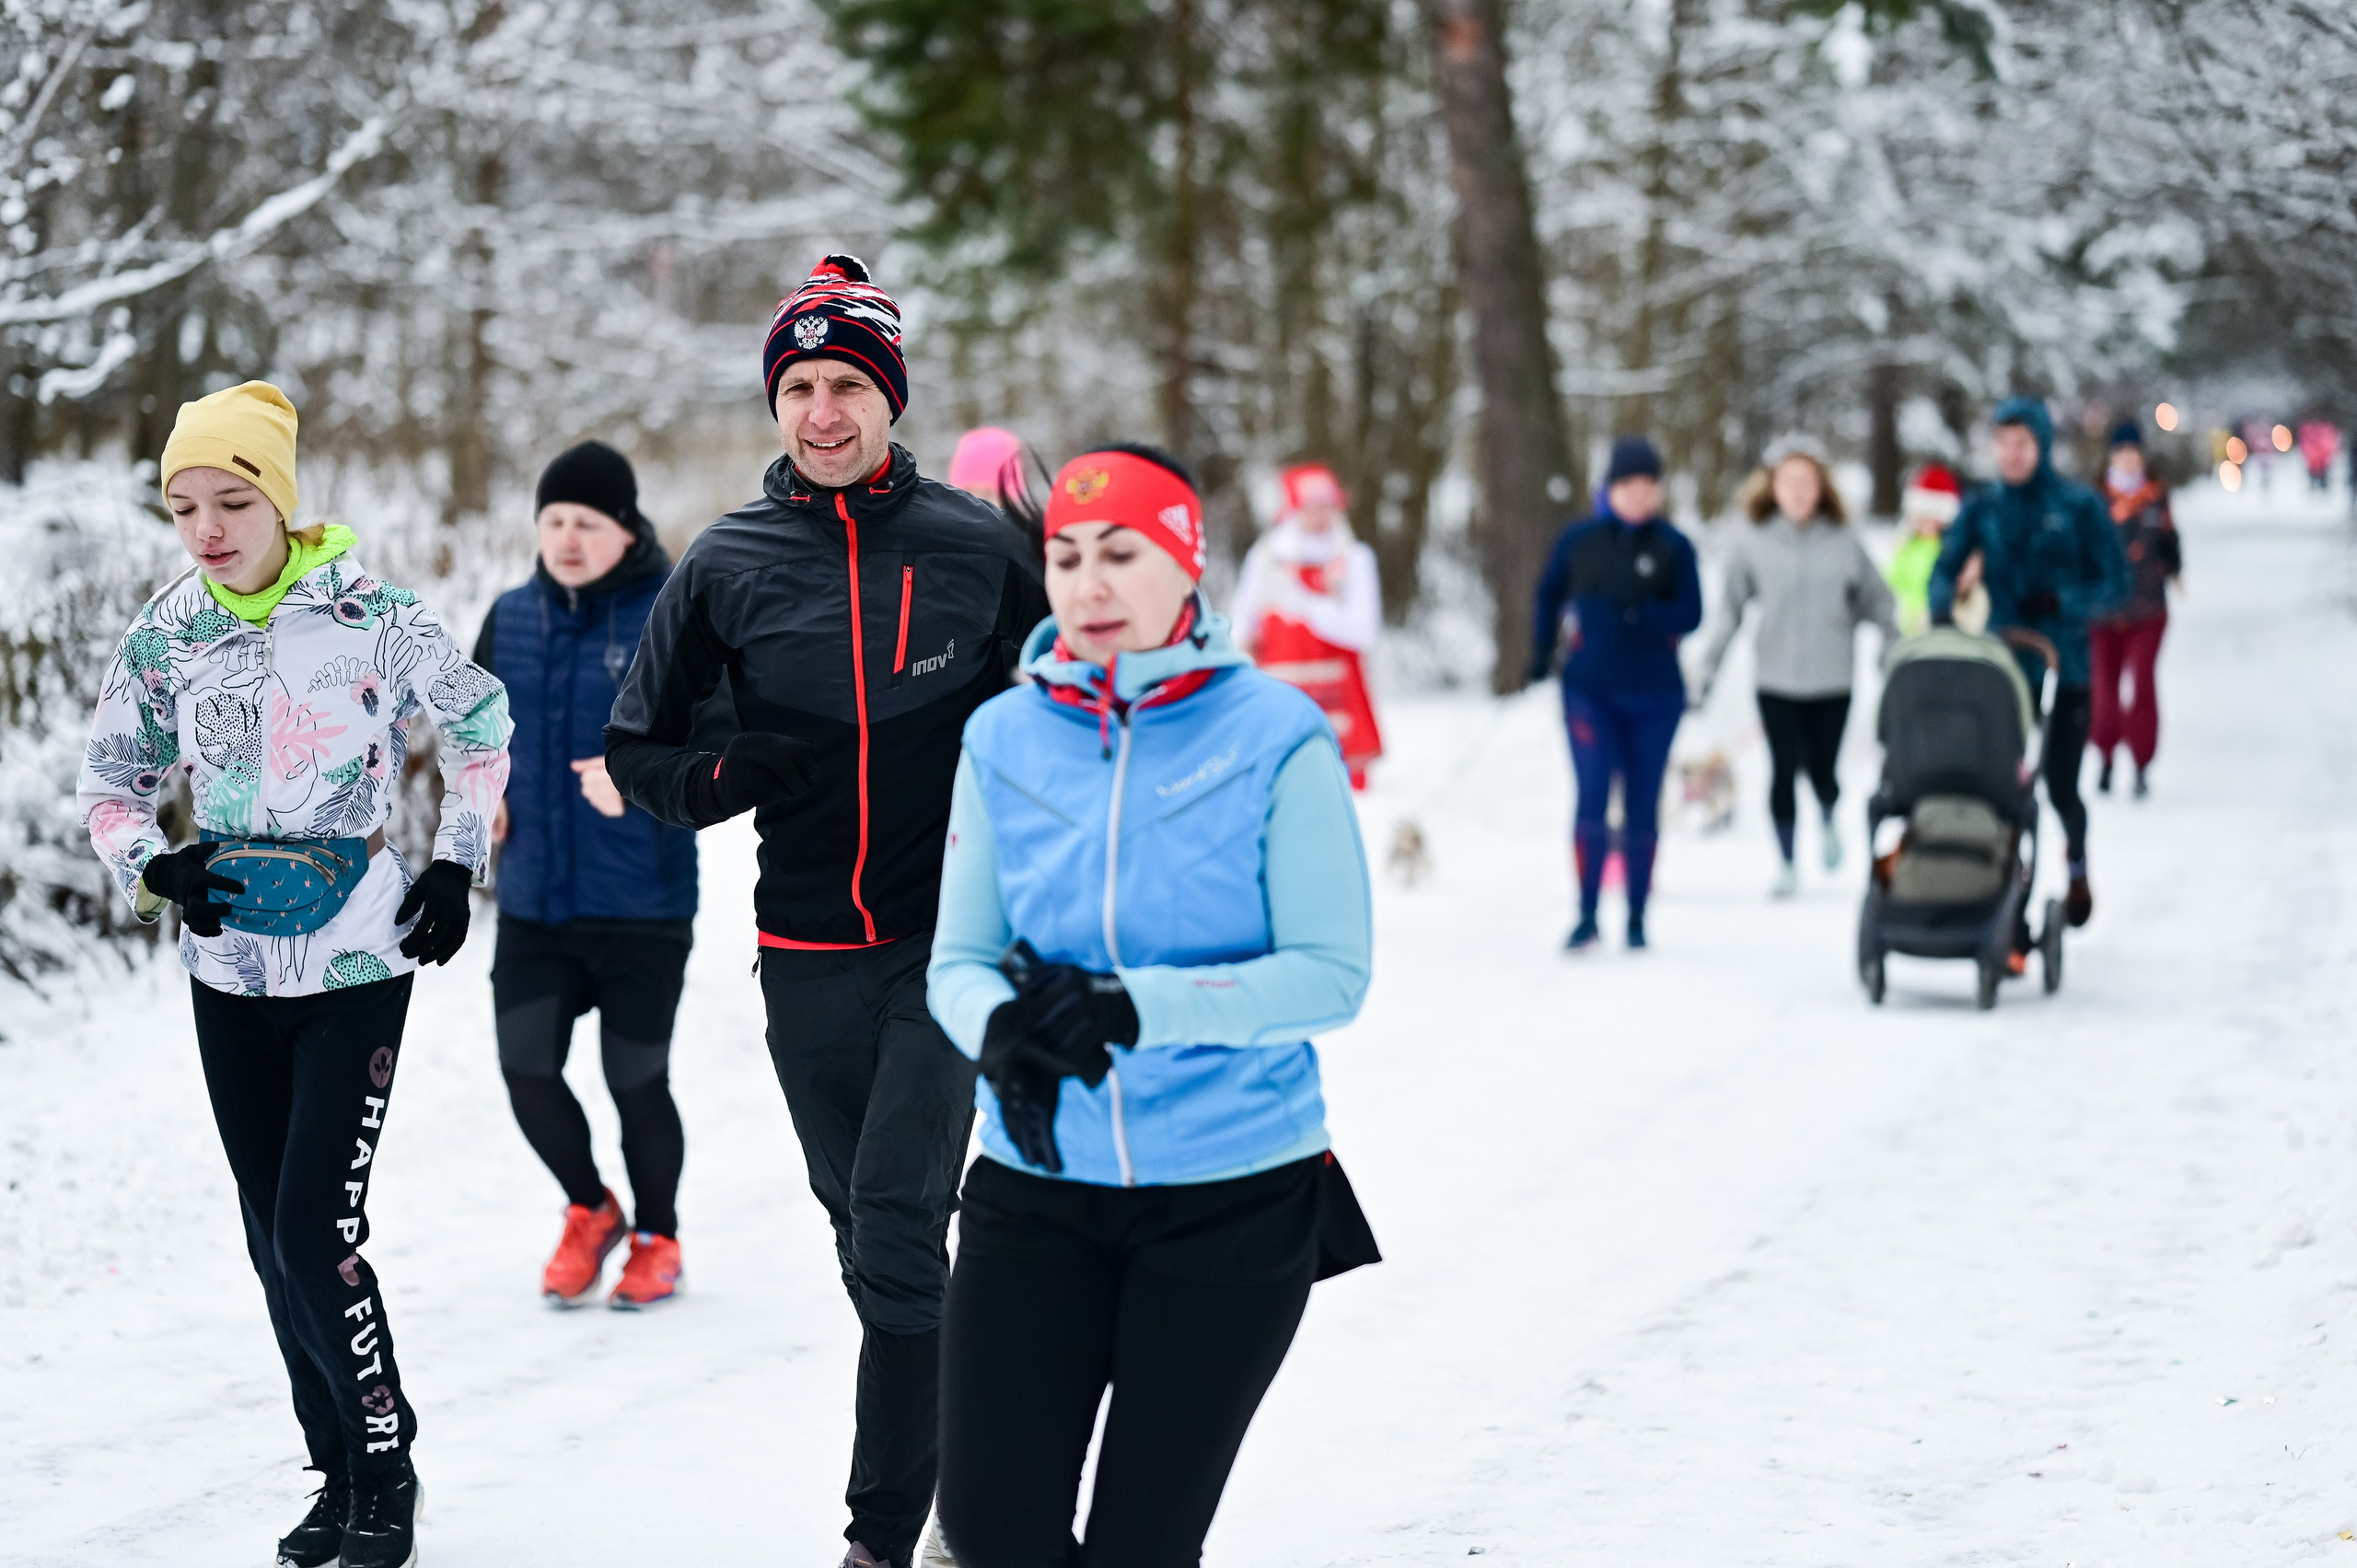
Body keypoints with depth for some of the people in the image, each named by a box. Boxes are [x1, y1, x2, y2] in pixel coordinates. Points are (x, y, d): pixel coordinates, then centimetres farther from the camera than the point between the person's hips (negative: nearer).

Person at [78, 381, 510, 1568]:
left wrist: (458, 862, 1)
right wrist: (152, 865, -9)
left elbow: (479, 726, 5)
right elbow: (111, 782, 10)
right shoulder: (164, 638, -1)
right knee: (275, 1244, 8)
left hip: (357, 967, -4)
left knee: (318, 1234, -12)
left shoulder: (375, 618, -11)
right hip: (229, 972, 4)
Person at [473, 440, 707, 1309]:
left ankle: (657, 1239, 29)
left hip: (642, 906, -4)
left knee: (635, 1078, 6)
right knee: (526, 1067, -1)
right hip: (532, 903, 4)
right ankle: (590, 1211, 26)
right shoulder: (513, 616, 5)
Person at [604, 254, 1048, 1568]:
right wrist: (724, 781, -9)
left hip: (948, 941, -3)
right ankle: (964, 1456, 29)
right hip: (807, 954, 3)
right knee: (865, 1226, 11)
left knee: (896, 1228, -12)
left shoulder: (980, 548, -2)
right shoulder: (729, 564, 2)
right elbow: (638, 747, 9)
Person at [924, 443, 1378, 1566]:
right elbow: (958, 962, 4)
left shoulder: (1274, 738, -8)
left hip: (1233, 1195, -3)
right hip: (1038, 1191, 3)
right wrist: (1003, 1030, -20)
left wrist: (1129, 1006, -23)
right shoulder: (1006, 738, 3)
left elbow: (1331, 973, -11)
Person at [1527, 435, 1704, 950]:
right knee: (1593, 796, -12)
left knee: (1643, 807, 6)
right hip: (1590, 689, 0)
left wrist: (1641, 617, -22)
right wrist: (1541, 656, 11)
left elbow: (1690, 614, -5)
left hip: (1655, 695, 0)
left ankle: (1637, 918, 15)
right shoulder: (1579, 539, 2)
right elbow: (1549, 593, 16)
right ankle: (1587, 916, -9)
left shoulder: (1672, 546, -1)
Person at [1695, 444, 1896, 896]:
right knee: (1784, 770, -3)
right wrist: (1709, 667, 2)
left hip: (1831, 678, 0)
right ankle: (1787, 865, 9)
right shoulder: (1754, 545, 0)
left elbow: (1877, 605, 9)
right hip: (1776, 679, 0)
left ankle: (1829, 824, 35)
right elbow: (1730, 609, 4)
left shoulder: (1844, 545, 1)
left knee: (1822, 771, 1)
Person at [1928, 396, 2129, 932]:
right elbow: (1946, 569, -7)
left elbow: (2115, 581, -1)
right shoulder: (1981, 510, 5)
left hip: (2065, 672, -2)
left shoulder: (2080, 507, -1)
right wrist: (1942, 611, -28)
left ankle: (2077, 863, 34)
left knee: (2062, 789, -2)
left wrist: (2060, 602, -17)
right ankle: (2012, 929, 2)